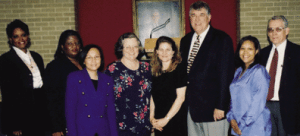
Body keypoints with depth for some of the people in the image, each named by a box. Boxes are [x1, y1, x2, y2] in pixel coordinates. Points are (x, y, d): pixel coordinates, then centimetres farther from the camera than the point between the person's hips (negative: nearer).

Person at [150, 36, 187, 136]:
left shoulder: (179, 70, -8)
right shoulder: (154, 71, 6)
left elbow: (180, 98, -10)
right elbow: (152, 96, 9)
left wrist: (166, 119, -10)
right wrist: (151, 117, -1)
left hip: (175, 119, -4)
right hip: (158, 120, 4)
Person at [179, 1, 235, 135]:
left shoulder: (222, 39, -6)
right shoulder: (185, 41, 12)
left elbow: (226, 75, -11)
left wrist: (220, 106, -15)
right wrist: (183, 100, 7)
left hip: (212, 108, -5)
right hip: (191, 107, 5)